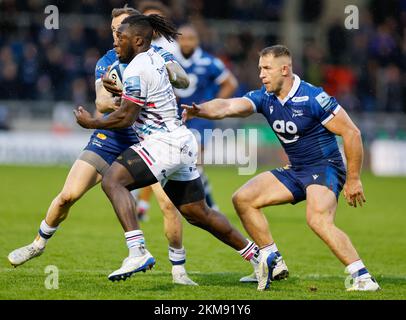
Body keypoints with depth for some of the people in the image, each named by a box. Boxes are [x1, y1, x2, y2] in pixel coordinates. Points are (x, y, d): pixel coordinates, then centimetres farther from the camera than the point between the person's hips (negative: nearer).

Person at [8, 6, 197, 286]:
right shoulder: (107, 62, -2)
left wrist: (165, 72, -44)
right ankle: (39, 244, 21)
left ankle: (179, 270, -3)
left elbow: (184, 80, -23)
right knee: (68, 195, -4)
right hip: (110, 138, 2)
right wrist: (111, 101, -38)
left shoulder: (157, 55, -6)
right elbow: (101, 104, -15)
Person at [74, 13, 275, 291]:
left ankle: (138, 252, -32)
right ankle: (258, 256, 23)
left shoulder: (136, 70, -14)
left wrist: (91, 123, -2)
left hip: (165, 143, -10)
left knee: (113, 180, -20)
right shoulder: (155, 59, 14)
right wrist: (121, 93, 22)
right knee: (196, 213, 17)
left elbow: (125, 118, -15)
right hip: (182, 142, 10)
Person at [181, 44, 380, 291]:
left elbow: (352, 133, -16)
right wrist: (200, 110, -35)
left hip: (326, 168, -8)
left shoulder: (314, 98, -19)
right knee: (243, 199, 2)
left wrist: (353, 179, -14)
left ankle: (363, 278, -29)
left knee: (318, 219, -33)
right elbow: (228, 106, -13)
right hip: (295, 171, 8)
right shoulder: (264, 98, 0)